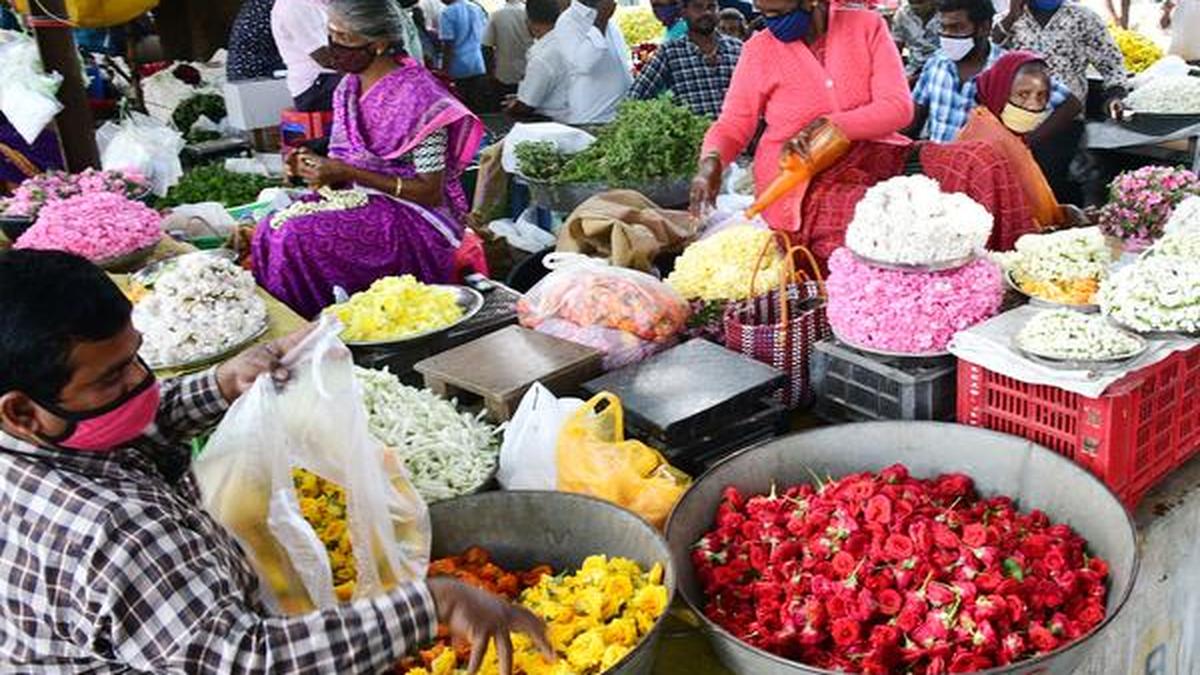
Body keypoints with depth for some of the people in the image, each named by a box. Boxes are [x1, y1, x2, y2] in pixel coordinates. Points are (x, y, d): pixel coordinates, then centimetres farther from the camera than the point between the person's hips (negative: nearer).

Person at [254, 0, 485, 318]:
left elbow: (431, 193, -18)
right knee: (272, 229, -12)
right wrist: (317, 164, -10)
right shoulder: (349, 87, 5)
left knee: (297, 237, -23)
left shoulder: (416, 95, -19)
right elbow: (347, 164, 14)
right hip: (364, 202, 8)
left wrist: (349, 173, -21)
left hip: (416, 219, -8)